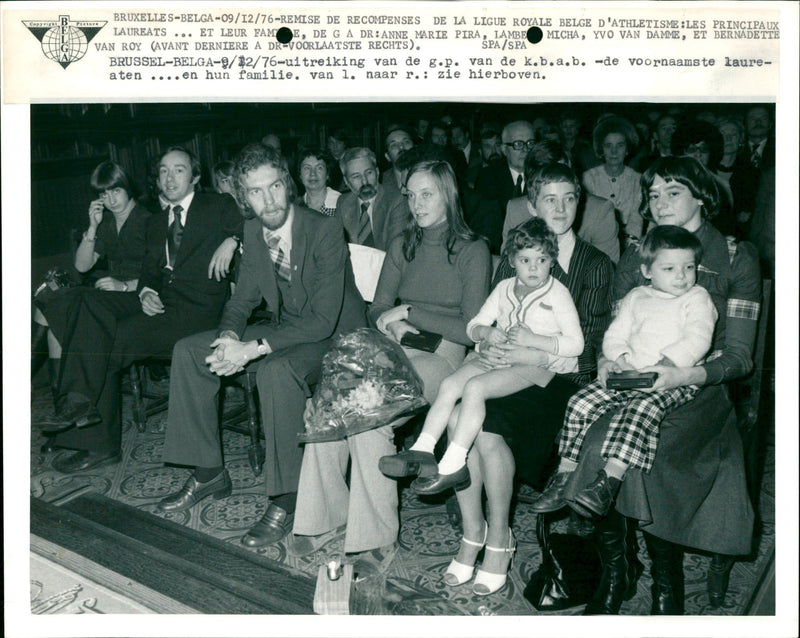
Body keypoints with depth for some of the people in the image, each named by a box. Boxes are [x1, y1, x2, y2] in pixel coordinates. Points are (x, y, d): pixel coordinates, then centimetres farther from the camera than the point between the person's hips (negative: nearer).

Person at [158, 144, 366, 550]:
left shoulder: (325, 230, -22)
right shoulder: (252, 232, 1)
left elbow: (322, 320, -28)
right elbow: (244, 298, 10)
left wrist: (255, 348, -31)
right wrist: (229, 336, -13)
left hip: (334, 338, -8)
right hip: (283, 329, 8)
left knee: (276, 371, -39)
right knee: (189, 351, -2)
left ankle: (287, 499, -25)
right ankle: (208, 473, 7)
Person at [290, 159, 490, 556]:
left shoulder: (473, 251, 0)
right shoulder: (403, 245, 16)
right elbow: (377, 310, 16)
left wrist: (409, 312, -9)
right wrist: (393, 327, -8)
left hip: (442, 357, -5)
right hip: (396, 349, 5)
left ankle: (374, 535, -19)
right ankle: (324, 520, -17)